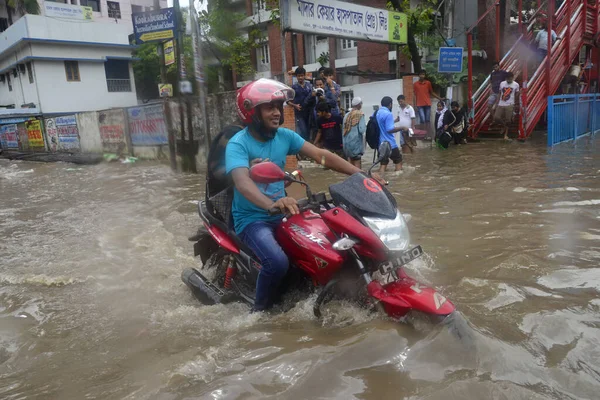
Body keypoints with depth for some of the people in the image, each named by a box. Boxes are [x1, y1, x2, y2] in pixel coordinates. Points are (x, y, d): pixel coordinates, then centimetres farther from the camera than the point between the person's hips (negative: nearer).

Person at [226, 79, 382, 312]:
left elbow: (321, 156, -2)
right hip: (252, 219, -6)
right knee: (278, 262, -32)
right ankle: (260, 311, -4)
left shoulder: (284, 135, 3)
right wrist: (271, 204, -54)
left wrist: (360, 174, -13)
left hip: (282, 214, 7)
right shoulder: (238, 144, -15)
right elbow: (242, 182, -34)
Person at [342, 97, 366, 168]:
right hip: (356, 142, -6)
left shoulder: (347, 115, 9)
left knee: (350, 163, 13)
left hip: (347, 142, 6)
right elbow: (362, 130, -14)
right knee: (357, 164, -1)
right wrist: (365, 125, 6)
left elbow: (344, 129, 12)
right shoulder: (360, 114, -8)